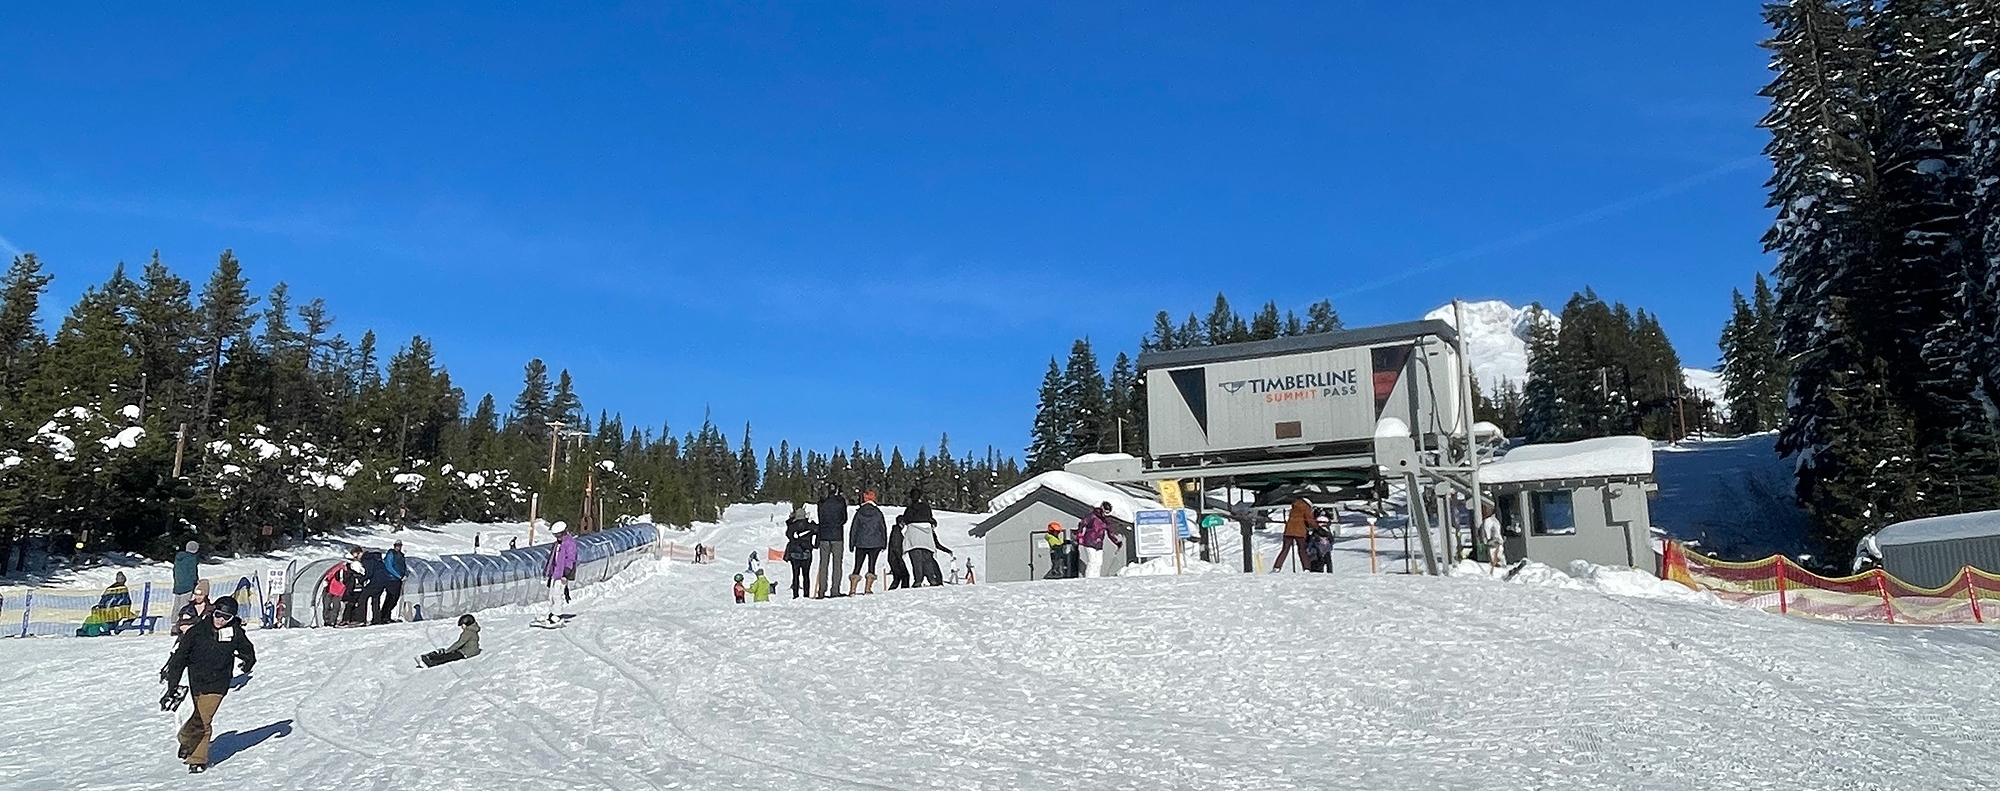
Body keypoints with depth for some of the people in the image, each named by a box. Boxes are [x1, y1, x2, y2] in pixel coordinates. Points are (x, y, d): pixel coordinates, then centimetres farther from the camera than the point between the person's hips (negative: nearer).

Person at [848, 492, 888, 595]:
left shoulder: (859, 512, 0)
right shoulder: (878, 512, 1)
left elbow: (854, 529, 2)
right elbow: (883, 528, 5)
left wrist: (852, 544, 9)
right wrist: (884, 543, 13)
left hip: (861, 544, 0)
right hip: (875, 544, 0)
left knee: (857, 566, 5)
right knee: (871, 565, 4)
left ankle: (852, 589, -1)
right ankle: (868, 589, -1)